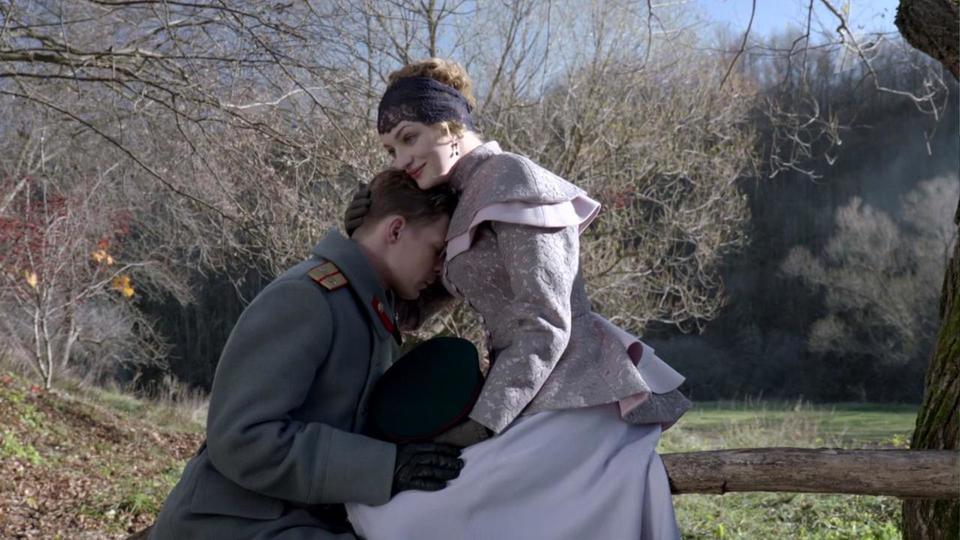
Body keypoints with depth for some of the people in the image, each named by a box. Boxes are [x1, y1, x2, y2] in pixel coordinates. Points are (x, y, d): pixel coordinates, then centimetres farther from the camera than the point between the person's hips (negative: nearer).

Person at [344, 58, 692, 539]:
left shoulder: (511, 179, -11)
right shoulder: (466, 202, 17)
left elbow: (544, 329, -17)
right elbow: (409, 307, 21)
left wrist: (477, 427, -17)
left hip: (572, 405, -10)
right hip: (546, 401, 10)